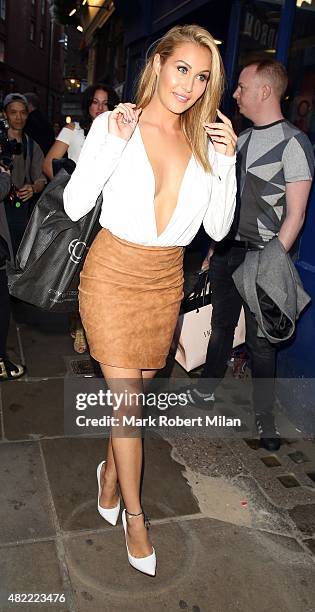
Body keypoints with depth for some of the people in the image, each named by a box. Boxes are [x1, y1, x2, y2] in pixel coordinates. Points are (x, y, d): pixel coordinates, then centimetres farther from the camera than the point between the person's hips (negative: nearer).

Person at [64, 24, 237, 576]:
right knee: (127, 400, 0)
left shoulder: (207, 141, 3)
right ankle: (135, 516, 21)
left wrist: (227, 163, -9)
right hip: (112, 275, -3)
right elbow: (75, 205, -11)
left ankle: (110, 471, 43)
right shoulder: (113, 124, -6)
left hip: (166, 281, 4)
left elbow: (218, 229, 1)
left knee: (134, 390, 15)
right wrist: (115, 143, -19)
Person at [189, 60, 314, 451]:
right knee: (221, 324, 16)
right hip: (228, 249, 6)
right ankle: (206, 389, 34)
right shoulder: (242, 140, 13)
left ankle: (264, 416, 17)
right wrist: (215, 248, 14)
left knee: (260, 340, 1)